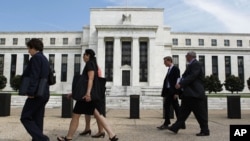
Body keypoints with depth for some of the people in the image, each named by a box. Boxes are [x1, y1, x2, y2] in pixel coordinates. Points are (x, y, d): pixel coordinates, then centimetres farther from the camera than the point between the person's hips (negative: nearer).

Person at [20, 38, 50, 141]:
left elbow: (34, 76, -20)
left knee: (25, 118, -2)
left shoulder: (36, 57, -9)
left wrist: (30, 92, -23)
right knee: (37, 120, 12)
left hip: (37, 93, -9)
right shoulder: (44, 59, 18)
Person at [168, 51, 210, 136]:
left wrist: (180, 84, -26)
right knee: (183, 111, 9)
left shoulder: (196, 64, -13)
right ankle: (175, 128, 13)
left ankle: (205, 131, 11)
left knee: (200, 113, 0)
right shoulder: (191, 65, 17)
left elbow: (192, 76, -24)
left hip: (195, 93, -10)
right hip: (189, 94, 10)